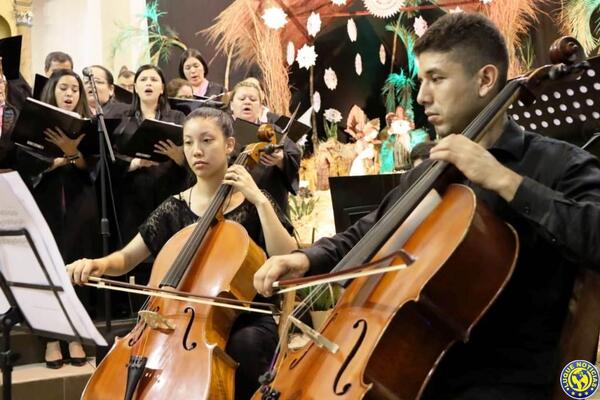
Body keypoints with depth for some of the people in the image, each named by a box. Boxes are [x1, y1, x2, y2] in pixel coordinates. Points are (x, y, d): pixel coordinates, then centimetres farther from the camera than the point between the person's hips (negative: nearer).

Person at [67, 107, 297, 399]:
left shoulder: (252, 205, -2)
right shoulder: (175, 209, 6)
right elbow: (126, 258, 9)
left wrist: (260, 201, -19)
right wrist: (98, 264, -13)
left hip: (247, 322, -2)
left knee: (241, 346, -35)